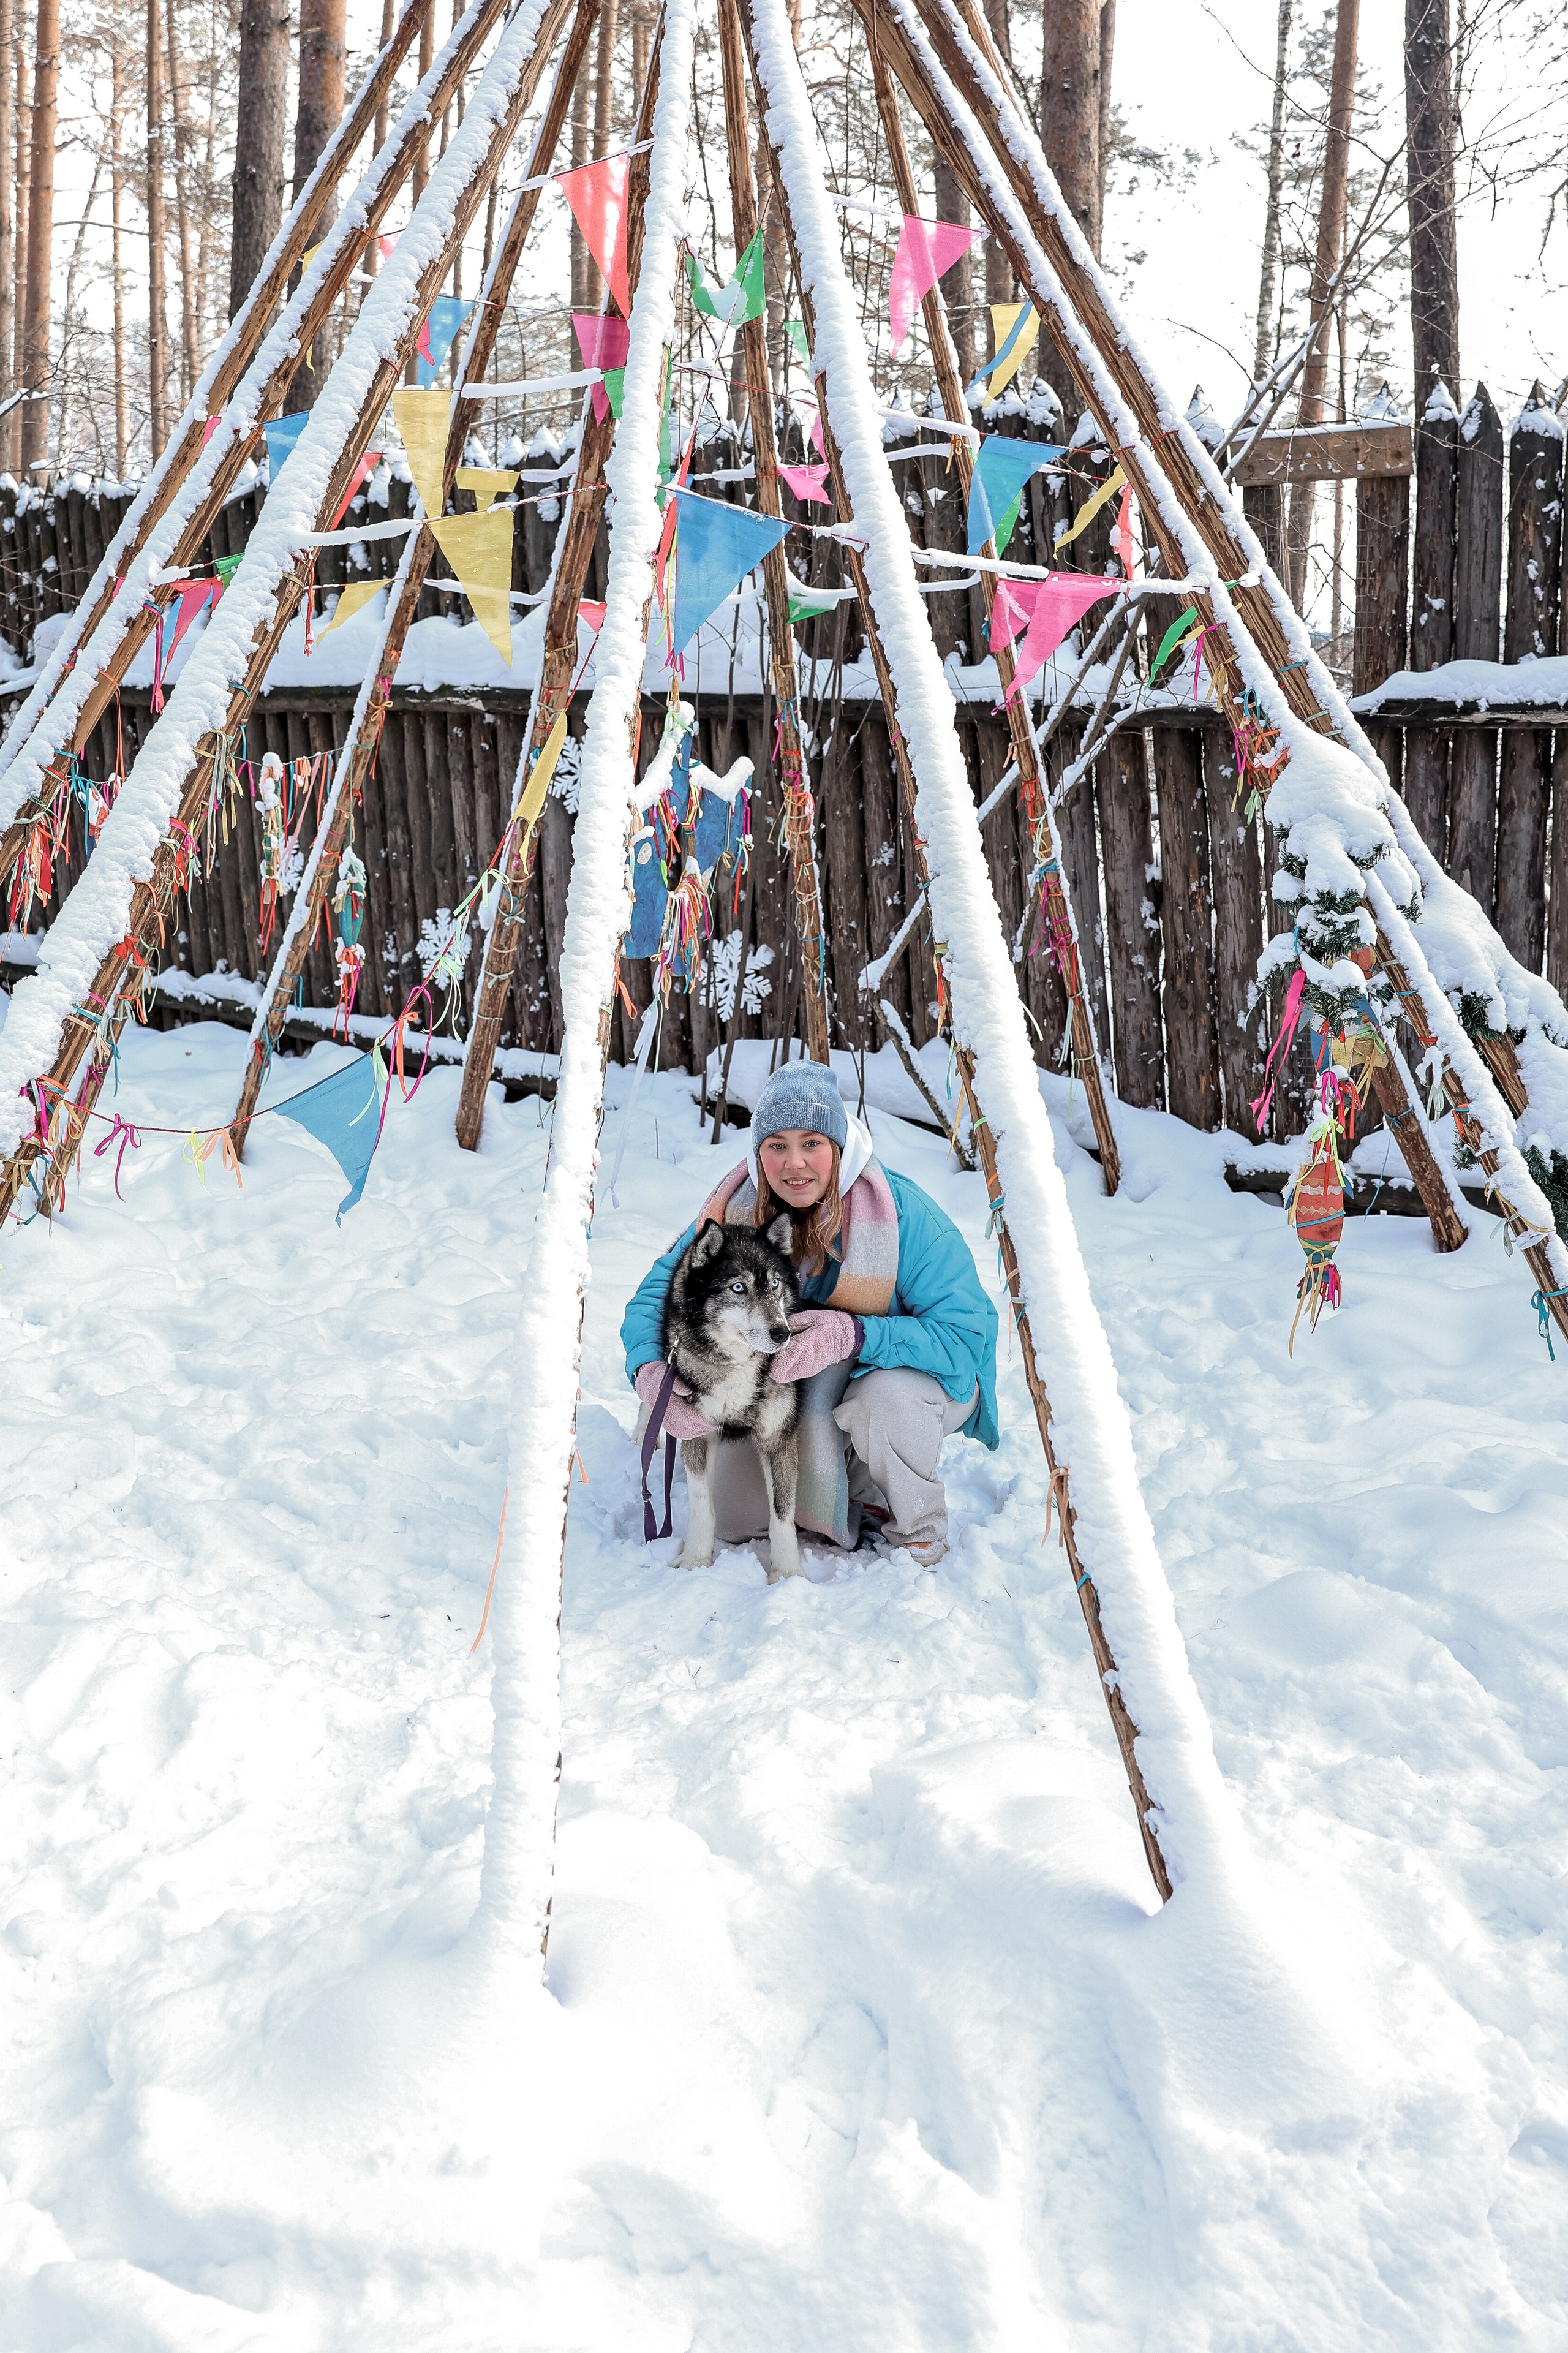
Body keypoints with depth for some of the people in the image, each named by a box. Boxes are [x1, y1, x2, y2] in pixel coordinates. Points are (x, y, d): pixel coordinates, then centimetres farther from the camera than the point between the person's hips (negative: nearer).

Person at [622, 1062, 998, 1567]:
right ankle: (855, 1485, 17)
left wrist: (853, 1336, -45)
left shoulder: (902, 1212, -27)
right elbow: (658, 1289, -8)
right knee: (732, 1515, -10)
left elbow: (967, 1332, -30)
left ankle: (921, 1532, -8)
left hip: (913, 1371, -4)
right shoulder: (741, 1212, -14)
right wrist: (650, 1373, -30)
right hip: (800, 1394, 4)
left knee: (885, 1397, -38)